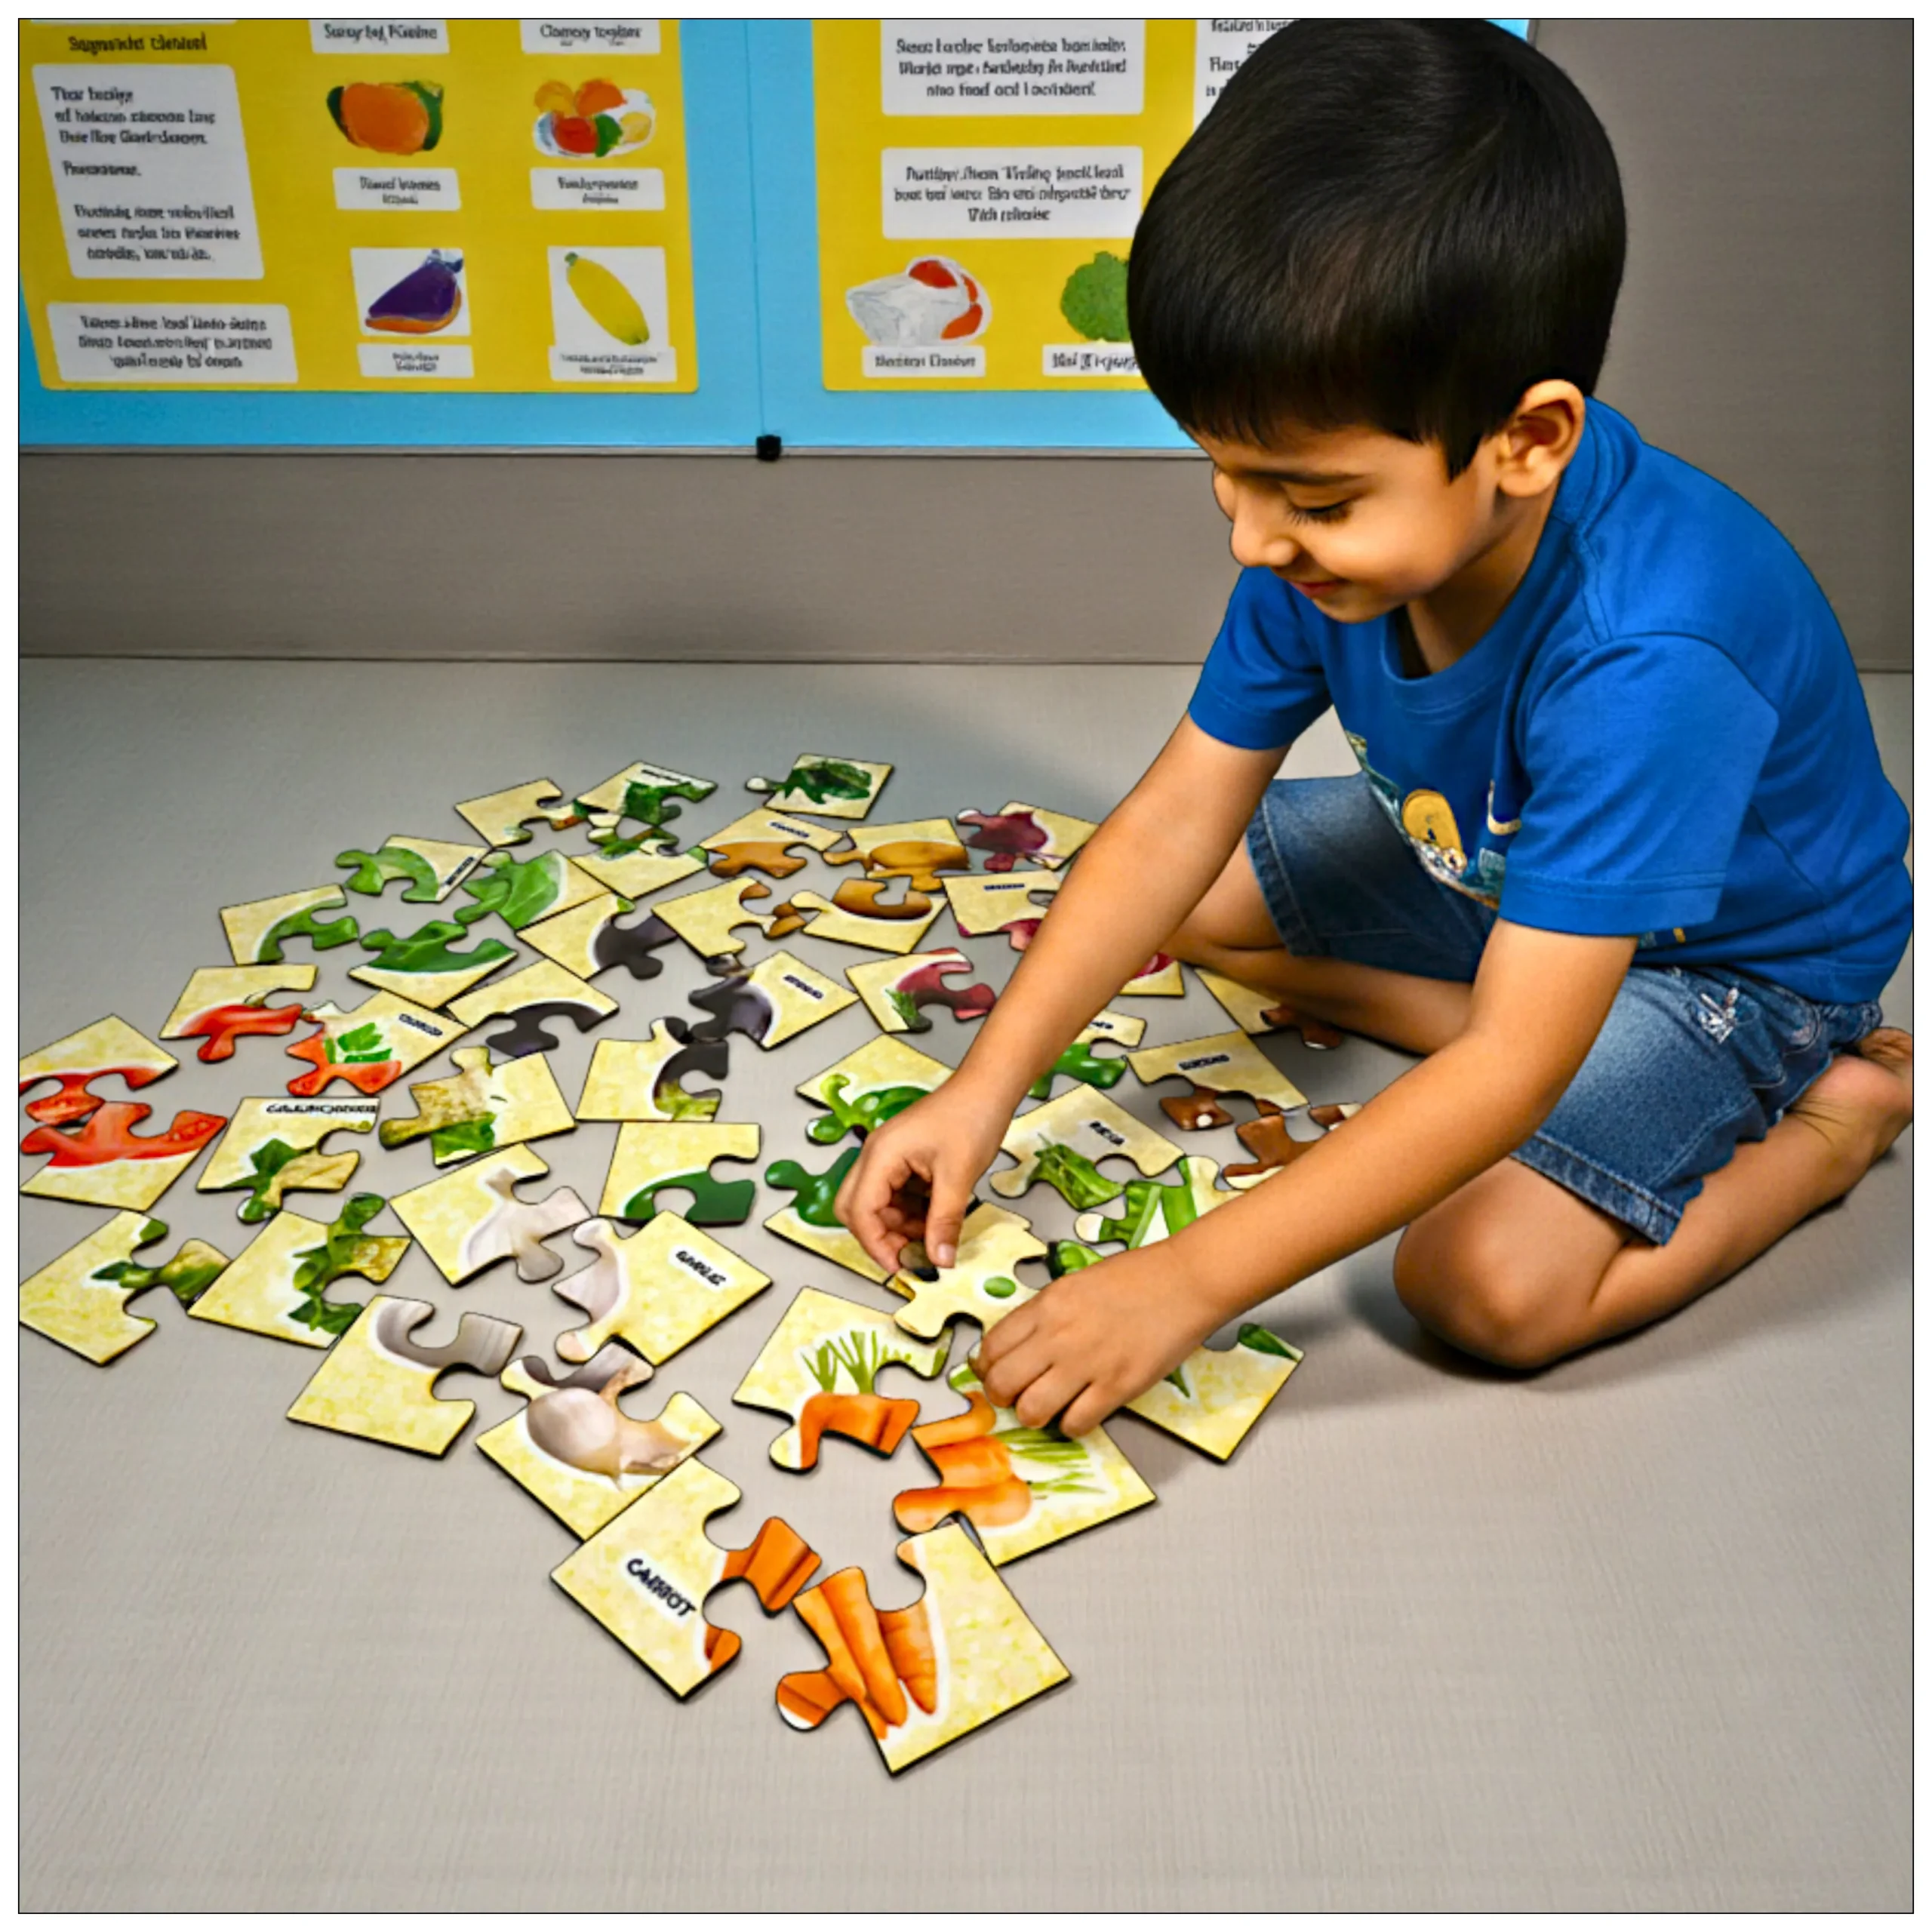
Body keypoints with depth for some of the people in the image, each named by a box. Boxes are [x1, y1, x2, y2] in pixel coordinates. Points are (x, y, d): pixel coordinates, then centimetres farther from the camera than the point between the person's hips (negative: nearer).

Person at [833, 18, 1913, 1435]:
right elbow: (1177, 819, -15)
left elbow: (1512, 1067, -40)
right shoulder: (1334, 529, -20)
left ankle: (1841, 1108, -3)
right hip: (1484, 859, 7)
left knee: (1494, 1281, -27)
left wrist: (1189, 1280, -40)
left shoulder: (1643, 662, -41)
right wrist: (986, 1088, -23)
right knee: (1160, 908, -2)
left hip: (1733, 946, -6)